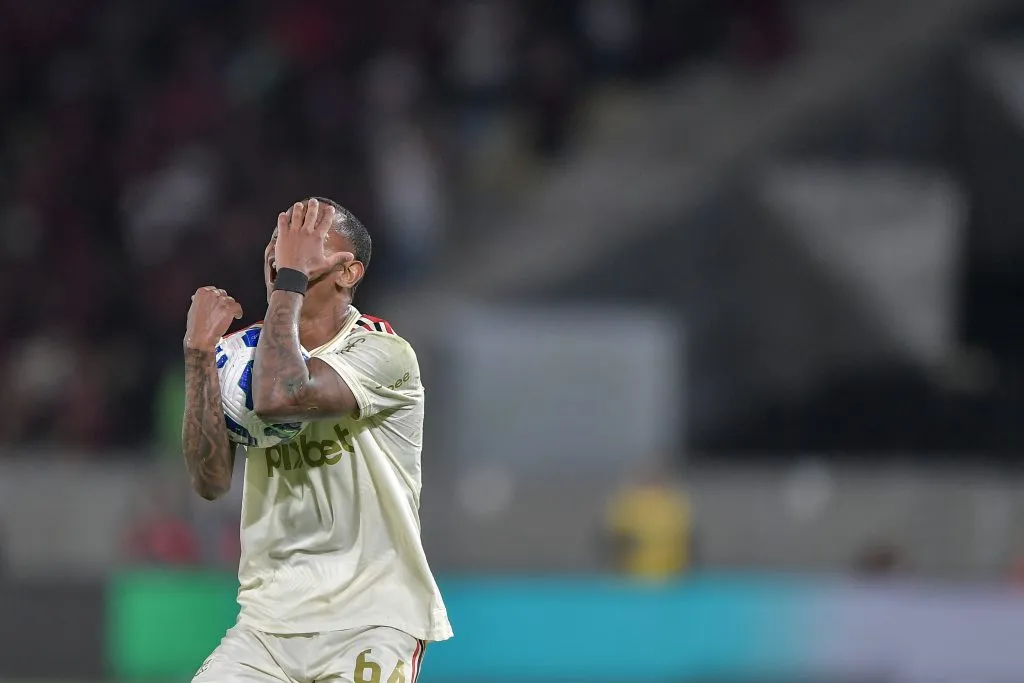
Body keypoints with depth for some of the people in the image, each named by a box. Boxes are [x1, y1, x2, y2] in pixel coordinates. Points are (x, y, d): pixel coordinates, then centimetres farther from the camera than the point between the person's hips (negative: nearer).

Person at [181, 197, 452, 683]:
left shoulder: (383, 352, -9)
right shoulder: (250, 352, 9)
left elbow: (280, 397, -27)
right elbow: (211, 481, -2)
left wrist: (289, 279, -17)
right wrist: (199, 352, -8)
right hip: (269, 619, 5)